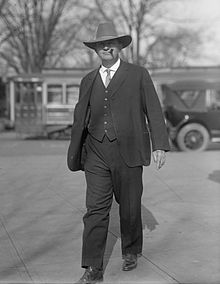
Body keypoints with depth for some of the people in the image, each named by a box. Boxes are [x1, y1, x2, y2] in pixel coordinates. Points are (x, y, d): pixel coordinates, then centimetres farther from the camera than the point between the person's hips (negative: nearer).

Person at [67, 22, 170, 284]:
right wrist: (74, 154, 17)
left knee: (130, 208, 9)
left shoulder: (139, 75, 3)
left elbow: (153, 111, 0)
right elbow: (80, 120, 16)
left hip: (128, 153, -2)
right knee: (95, 210, -3)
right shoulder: (88, 81, 12)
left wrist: (159, 145, -8)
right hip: (96, 155, 2)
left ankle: (131, 252, 33)